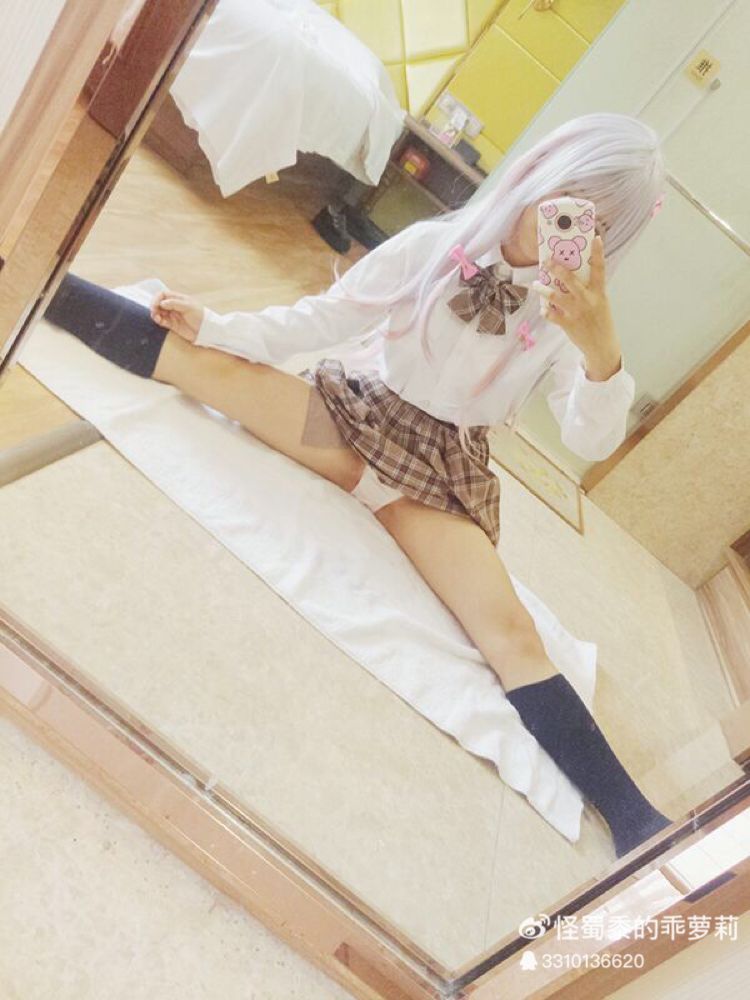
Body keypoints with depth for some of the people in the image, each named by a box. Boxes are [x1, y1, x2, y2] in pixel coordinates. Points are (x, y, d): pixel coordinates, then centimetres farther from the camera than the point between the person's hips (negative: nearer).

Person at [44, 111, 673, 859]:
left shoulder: (573, 313, -1)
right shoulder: (434, 245, -2)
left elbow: (590, 442, -14)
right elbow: (320, 320, 0)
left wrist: (602, 351, -31)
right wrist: (215, 325, -11)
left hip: (443, 471, -1)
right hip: (354, 413, 2)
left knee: (510, 631, -22)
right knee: (198, 360, -17)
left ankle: (635, 822, -19)